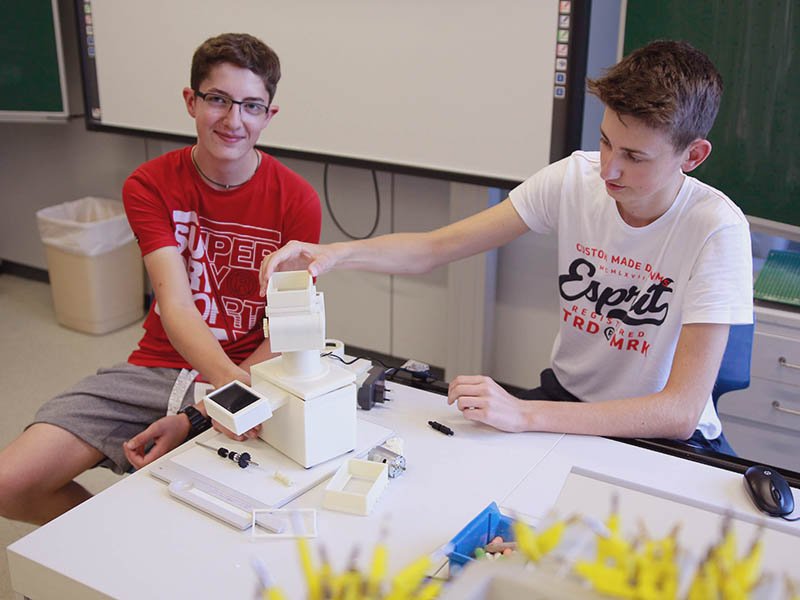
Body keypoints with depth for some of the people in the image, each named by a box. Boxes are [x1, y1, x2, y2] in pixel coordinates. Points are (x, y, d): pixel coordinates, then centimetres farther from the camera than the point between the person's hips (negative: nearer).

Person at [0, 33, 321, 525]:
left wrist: (195, 418, -19)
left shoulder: (297, 201, -8)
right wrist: (231, 382, -39)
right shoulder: (150, 185, -3)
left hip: (254, 373, -2)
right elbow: (176, 303, -17)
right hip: (155, 368, 2)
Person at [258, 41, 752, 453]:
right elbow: (435, 248, -10)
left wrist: (525, 415, -34)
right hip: (567, 393, 4)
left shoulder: (716, 230, -23)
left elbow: (681, 410, -27)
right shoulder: (576, 179, -11)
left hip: (663, 432, -3)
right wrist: (337, 254, -29)